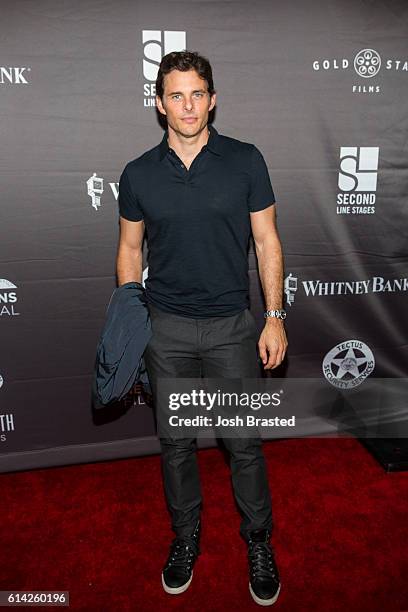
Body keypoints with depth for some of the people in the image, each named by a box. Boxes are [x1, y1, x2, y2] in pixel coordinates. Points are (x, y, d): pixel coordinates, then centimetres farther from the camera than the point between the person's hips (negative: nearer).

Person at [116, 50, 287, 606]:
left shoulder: (245, 160, -2)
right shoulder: (138, 174, 2)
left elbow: (267, 242, 1)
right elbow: (129, 250, 9)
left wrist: (275, 318, -3)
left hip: (232, 326, -1)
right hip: (166, 329, 2)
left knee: (245, 443, 8)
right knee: (176, 442, 14)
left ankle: (258, 539, 33)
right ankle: (186, 536, 38)